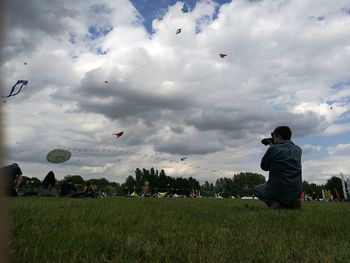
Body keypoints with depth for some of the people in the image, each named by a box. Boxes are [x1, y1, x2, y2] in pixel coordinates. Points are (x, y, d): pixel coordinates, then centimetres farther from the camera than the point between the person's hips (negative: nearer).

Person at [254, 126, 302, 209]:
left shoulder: (273, 149, -11)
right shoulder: (298, 150, 5)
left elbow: (264, 167, 3)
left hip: (278, 191, -5)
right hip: (296, 192, 5)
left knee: (257, 189, 24)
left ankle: (274, 203, -2)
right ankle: (292, 202, 10)